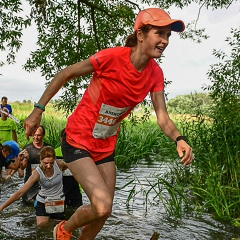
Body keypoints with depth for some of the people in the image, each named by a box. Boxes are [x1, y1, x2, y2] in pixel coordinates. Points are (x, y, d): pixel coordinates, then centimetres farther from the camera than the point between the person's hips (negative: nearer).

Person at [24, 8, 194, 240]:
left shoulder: (155, 74, -7)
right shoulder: (112, 57, -23)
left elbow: (162, 117, -8)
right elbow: (65, 74, -12)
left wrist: (179, 139, -28)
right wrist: (38, 110, -10)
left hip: (106, 146, 6)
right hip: (78, 141, -6)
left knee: (103, 212, 11)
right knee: (102, 207, -18)